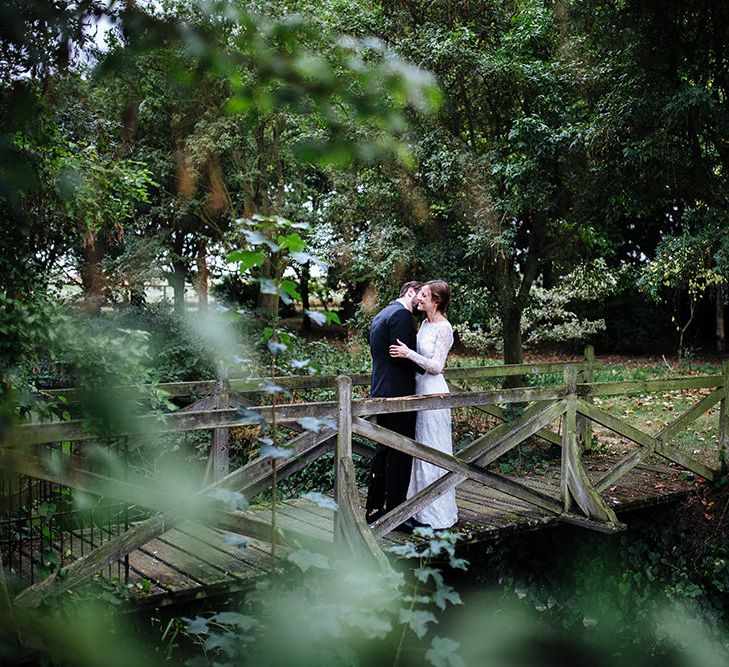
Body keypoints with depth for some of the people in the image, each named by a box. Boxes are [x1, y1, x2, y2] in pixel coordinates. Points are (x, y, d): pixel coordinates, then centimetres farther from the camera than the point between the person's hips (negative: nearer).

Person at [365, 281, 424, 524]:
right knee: (400, 455, -2)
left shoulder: (381, 315, 18)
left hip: (381, 392, 10)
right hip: (398, 393, -10)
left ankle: (374, 509, 21)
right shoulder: (401, 314, -13)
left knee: (384, 451, 15)